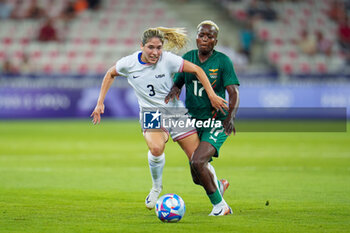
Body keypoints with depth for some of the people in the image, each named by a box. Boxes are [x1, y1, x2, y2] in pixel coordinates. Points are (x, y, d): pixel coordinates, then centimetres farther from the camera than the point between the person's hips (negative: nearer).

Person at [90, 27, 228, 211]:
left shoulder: (168, 60, -17)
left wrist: (212, 95, -13)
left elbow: (196, 70, -9)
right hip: (150, 113, 0)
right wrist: (100, 103, 7)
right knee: (156, 148, -33)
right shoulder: (128, 63, -10)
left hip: (175, 111, 0)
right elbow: (110, 74, 10)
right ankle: (156, 187, -5)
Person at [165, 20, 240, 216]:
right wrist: (174, 90, -13)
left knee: (198, 162, -26)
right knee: (198, 178, 9)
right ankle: (217, 186, 45)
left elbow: (233, 93, -14)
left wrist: (230, 117, -30)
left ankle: (220, 206, -8)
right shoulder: (187, 58, 4)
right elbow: (178, 82, 12)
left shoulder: (223, 61, -9)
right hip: (193, 120, 5)